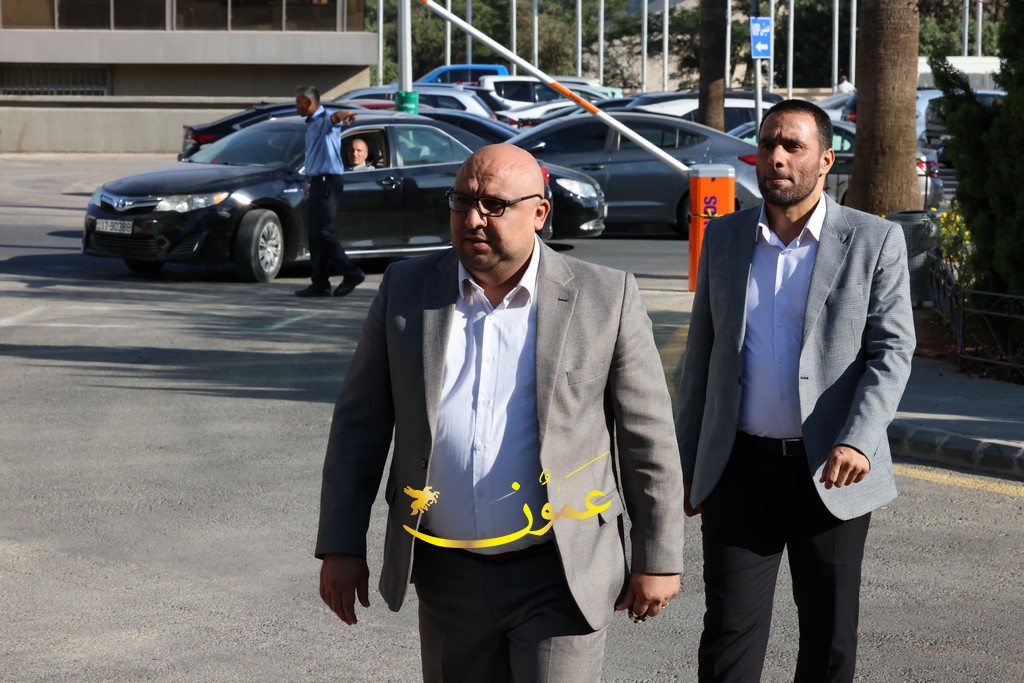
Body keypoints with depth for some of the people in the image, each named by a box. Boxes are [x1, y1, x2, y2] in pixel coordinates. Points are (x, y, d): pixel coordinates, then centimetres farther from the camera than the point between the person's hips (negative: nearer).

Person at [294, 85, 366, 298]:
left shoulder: (325, 120, -11)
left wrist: (342, 116, -60)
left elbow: (335, 117, -36)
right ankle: (320, 283, 11)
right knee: (314, 235, 8)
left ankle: (351, 273, -6)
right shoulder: (311, 124, 20)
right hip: (316, 182, 10)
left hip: (327, 182, -10)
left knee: (323, 233, -13)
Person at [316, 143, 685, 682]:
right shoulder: (405, 290, 2)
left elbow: (648, 436, -1)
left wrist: (657, 558, 0)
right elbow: (359, 422, 6)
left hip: (560, 577, -3)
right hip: (447, 575, 3)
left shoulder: (604, 298, -6)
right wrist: (340, 546, 3)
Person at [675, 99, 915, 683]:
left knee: (831, 635, 9)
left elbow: (892, 350, -8)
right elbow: (702, 355, 13)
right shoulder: (725, 238, 8)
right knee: (729, 629, -6)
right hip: (740, 466, 2)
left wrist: (858, 442, -24)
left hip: (831, 472, -2)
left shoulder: (875, 242, -2)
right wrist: (688, 464, 12)